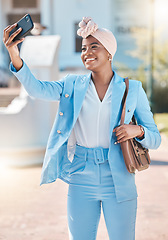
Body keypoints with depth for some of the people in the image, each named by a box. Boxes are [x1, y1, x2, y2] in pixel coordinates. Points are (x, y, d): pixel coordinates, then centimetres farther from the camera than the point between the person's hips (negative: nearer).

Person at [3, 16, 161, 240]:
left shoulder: (132, 89, 2)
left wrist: (137, 130, -17)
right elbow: (37, 88, -14)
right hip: (81, 181, 1)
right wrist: (14, 55, -28)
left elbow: (155, 139, 5)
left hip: (119, 183, -1)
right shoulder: (73, 85, 5)